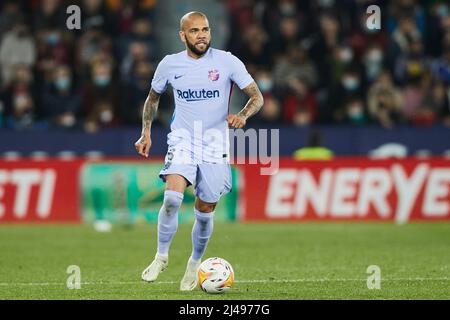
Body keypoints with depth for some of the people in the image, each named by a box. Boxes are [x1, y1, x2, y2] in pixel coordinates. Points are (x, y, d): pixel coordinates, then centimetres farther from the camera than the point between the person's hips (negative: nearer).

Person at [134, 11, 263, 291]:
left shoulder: (227, 62, -5)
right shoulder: (169, 64, 0)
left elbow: (257, 96, -3)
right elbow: (153, 97, 18)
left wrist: (242, 116, -23)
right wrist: (146, 133, 9)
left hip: (215, 145, 0)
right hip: (183, 140, 0)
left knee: (205, 212, 6)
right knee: (172, 198, -24)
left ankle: (194, 264, 31)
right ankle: (162, 256, -6)